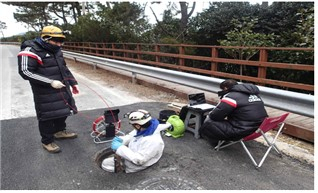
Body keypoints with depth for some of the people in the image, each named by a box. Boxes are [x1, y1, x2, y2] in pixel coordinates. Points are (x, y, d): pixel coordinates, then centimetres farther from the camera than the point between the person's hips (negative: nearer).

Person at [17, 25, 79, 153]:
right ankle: (47, 141, 20)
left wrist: (73, 83, 16)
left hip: (62, 89, 8)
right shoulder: (31, 50, -16)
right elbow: (25, 72, -22)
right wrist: (50, 82, -26)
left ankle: (60, 131, 41)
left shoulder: (56, 50, 11)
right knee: (47, 116, 2)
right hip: (45, 93, -8)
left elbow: (64, 68, 21)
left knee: (63, 111, 18)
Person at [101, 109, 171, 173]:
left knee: (105, 164, -2)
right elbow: (130, 137, 6)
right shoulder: (143, 129, -10)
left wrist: (120, 148, -33)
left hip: (134, 164, -8)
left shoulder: (153, 141, -35)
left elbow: (138, 160, -34)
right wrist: (120, 140, -16)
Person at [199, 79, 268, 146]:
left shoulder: (231, 97, -14)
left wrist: (208, 116, 13)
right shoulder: (254, 93, 12)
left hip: (243, 132, -9)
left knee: (208, 123, -4)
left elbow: (215, 116, -11)